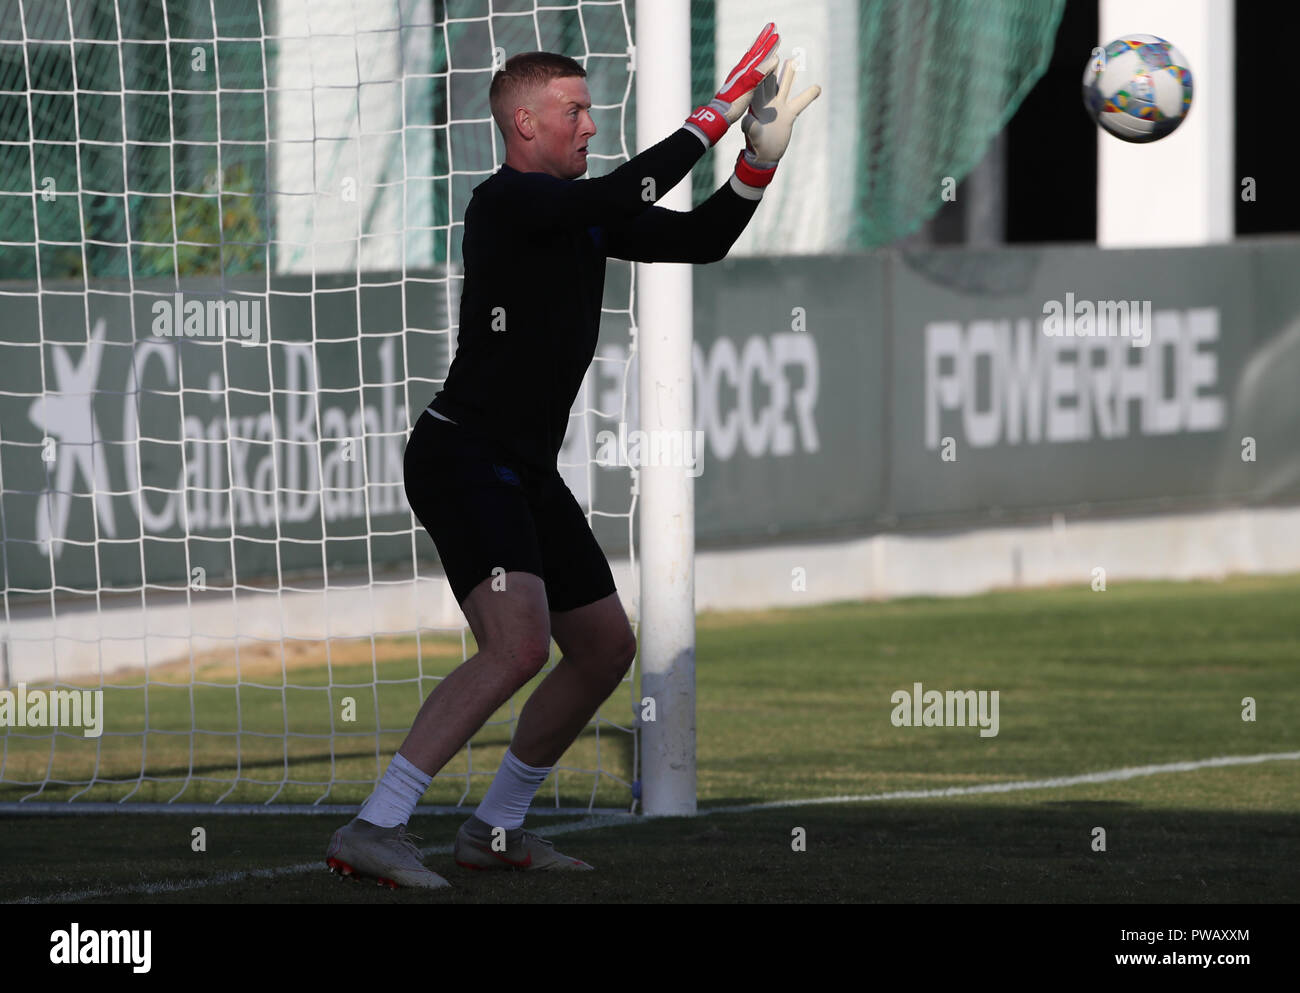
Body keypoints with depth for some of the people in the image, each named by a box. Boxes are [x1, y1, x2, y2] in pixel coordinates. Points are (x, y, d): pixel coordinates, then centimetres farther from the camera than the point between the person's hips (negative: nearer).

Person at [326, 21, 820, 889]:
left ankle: (498, 827, 25)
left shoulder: (588, 214, 12)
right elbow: (629, 193, -27)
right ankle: (373, 832, -26)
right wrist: (721, 112, -21)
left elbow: (699, 239, 15)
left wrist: (763, 159, 1)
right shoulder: (506, 202, -14)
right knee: (519, 646, -25)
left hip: (527, 473, 10)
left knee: (606, 648, 14)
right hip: (462, 457, -10)